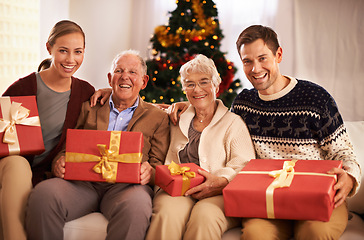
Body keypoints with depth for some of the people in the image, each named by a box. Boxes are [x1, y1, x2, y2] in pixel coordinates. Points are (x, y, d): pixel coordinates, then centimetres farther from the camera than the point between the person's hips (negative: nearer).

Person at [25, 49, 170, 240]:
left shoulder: (158, 117, 20)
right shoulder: (88, 108, 25)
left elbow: (159, 164, 12)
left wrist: (149, 172, -13)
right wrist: (60, 162, -6)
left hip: (124, 185, -2)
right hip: (83, 181, 2)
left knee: (135, 205, -39)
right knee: (44, 193, -31)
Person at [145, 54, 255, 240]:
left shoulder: (233, 123, 13)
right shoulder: (178, 123, 26)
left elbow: (245, 166, -1)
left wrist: (220, 182, -19)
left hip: (218, 196, -2)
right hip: (177, 190, 2)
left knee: (205, 215, -36)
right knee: (169, 213, -33)